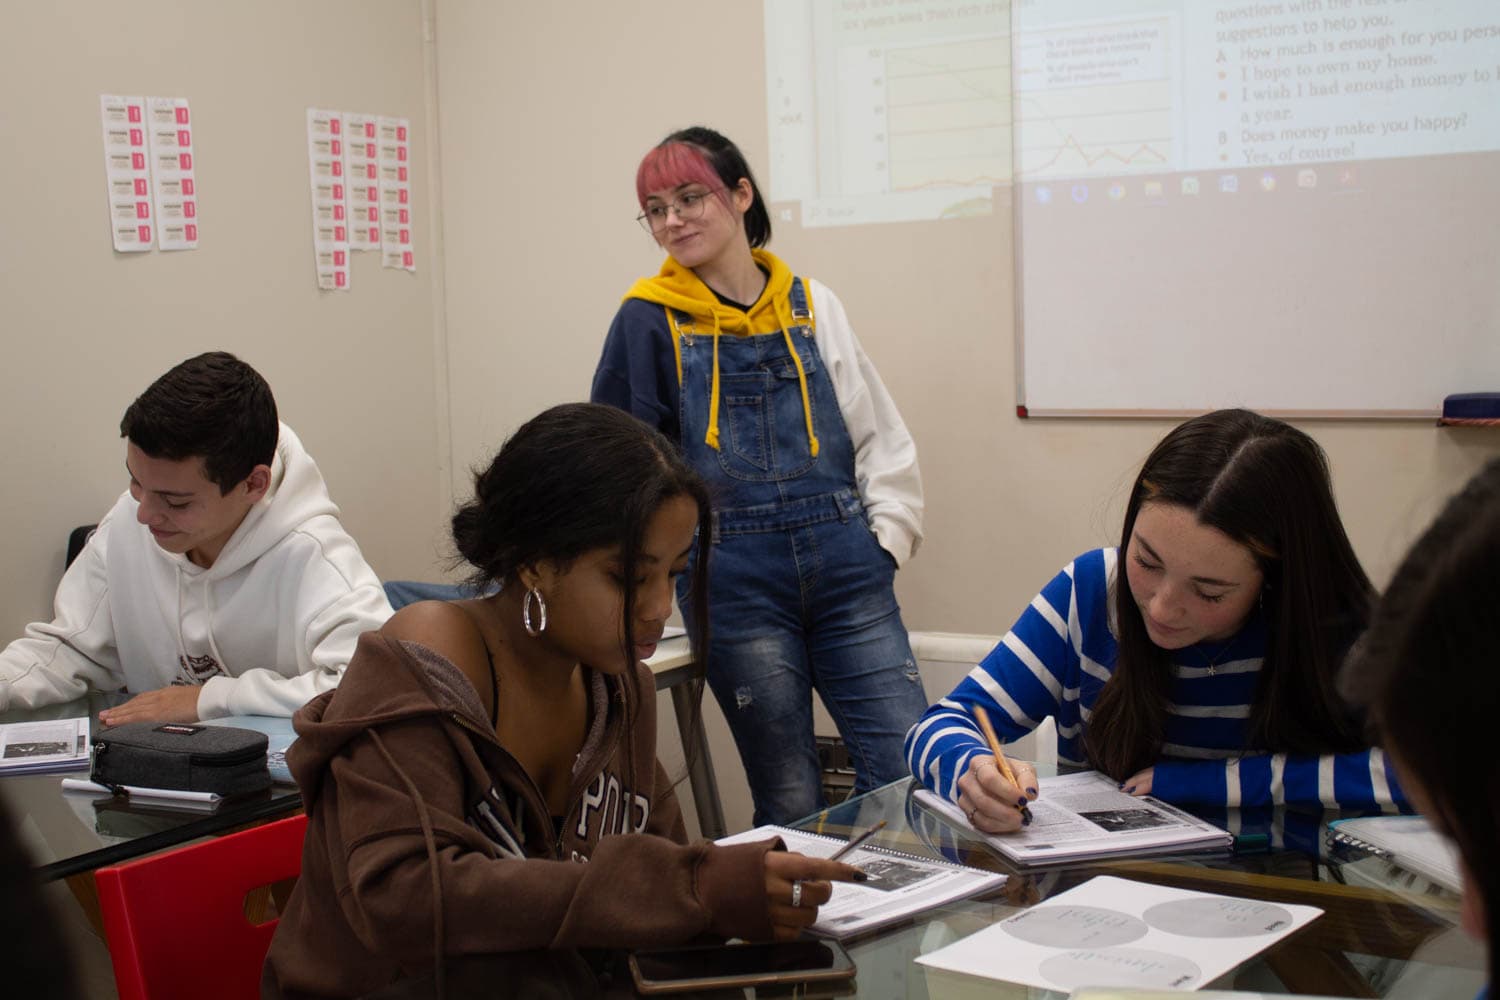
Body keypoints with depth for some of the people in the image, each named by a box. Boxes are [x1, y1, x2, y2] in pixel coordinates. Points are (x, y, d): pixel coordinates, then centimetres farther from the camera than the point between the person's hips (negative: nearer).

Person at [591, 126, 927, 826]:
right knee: (790, 801, 2)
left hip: (843, 566, 3)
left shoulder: (810, 306, 11)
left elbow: (883, 437, 14)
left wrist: (887, 538, 4)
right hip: (734, 580, -2)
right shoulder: (650, 320, 3)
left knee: (911, 773, -4)